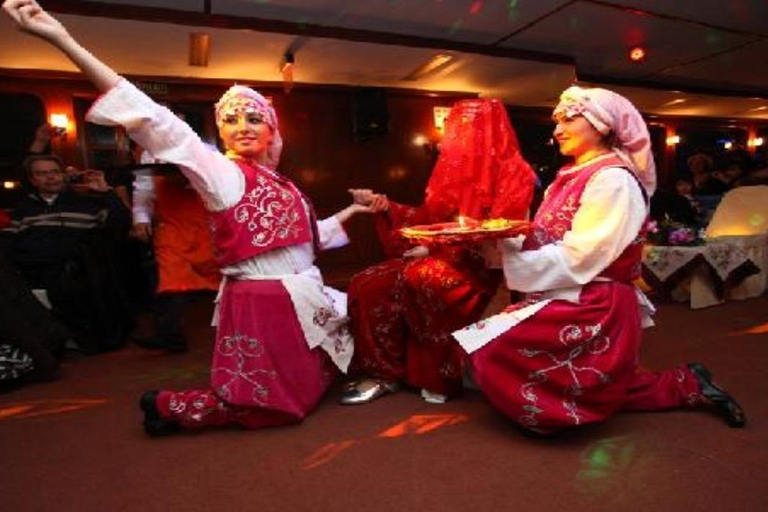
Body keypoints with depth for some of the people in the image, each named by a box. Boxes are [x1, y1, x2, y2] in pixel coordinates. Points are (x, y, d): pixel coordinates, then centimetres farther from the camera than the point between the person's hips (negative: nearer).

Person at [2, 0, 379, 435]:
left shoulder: (281, 184, 12)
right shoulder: (222, 174, -11)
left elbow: (306, 238, 19)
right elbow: (162, 127, -24)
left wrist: (350, 212, 25)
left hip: (301, 298, 8)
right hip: (262, 305, -8)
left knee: (307, 387, 22)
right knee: (273, 403, 4)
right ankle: (170, 407, 15)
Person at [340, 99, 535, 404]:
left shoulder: (514, 173, -4)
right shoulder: (457, 170, 18)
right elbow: (428, 218, 17)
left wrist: (435, 247, -18)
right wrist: (383, 204, 9)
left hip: (480, 264, -6)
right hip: (439, 256, 7)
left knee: (416, 280, -36)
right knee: (368, 283, -15)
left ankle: (440, 376, -18)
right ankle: (383, 372, -8)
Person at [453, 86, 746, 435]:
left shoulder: (613, 179, -15)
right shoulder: (572, 176, 12)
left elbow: (577, 260, -23)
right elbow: (545, 242, 9)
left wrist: (507, 257, -21)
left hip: (592, 309, -9)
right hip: (568, 303, 9)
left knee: (490, 350, -17)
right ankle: (687, 384, 27)